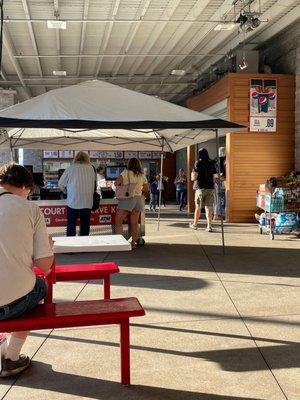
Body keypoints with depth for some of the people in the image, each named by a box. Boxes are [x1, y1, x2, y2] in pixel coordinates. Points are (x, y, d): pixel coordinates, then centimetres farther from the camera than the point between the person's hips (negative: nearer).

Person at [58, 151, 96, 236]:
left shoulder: (71, 169, -3)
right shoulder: (91, 168, 1)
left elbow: (61, 184, 5)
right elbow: (95, 183, 9)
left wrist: (67, 191, 23)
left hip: (73, 201, -2)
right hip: (87, 202, 2)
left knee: (71, 225, 6)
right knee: (85, 225, 10)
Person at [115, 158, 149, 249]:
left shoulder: (126, 173, -1)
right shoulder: (142, 176, 12)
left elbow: (116, 183, -8)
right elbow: (146, 190, 15)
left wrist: (122, 184, 13)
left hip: (127, 199, -5)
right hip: (138, 199, 5)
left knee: (118, 221, 0)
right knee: (134, 223, 9)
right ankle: (133, 243, 11)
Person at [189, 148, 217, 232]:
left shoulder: (198, 163, -5)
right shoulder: (211, 163, 4)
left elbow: (194, 175, -10)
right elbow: (215, 176, 5)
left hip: (200, 188, -2)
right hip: (210, 188, 2)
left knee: (198, 207, 9)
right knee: (208, 207, 2)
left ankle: (194, 224, 22)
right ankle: (209, 226, -6)